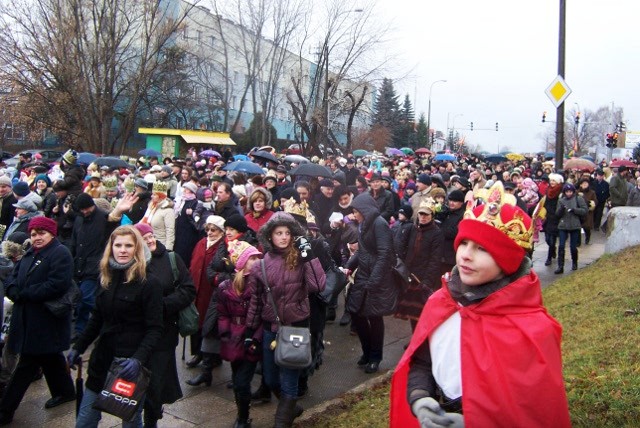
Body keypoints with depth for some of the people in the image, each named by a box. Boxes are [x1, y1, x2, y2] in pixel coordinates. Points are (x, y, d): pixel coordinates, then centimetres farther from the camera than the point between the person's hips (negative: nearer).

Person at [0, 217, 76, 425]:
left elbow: (57, 285, -24)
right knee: (50, 358, 19)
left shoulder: (60, 254, -13)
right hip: (29, 319, 8)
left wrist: (24, 294, -18)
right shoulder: (30, 254, 14)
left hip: (45, 321, -8)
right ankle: (65, 391, 35)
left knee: (28, 364, -1)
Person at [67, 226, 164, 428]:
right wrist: (78, 347, 12)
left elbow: (155, 329, -15)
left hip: (130, 364, -6)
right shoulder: (107, 278, 6)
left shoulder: (149, 282, -12)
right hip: (103, 359, 6)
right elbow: (96, 320, 16)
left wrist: (139, 359, -26)